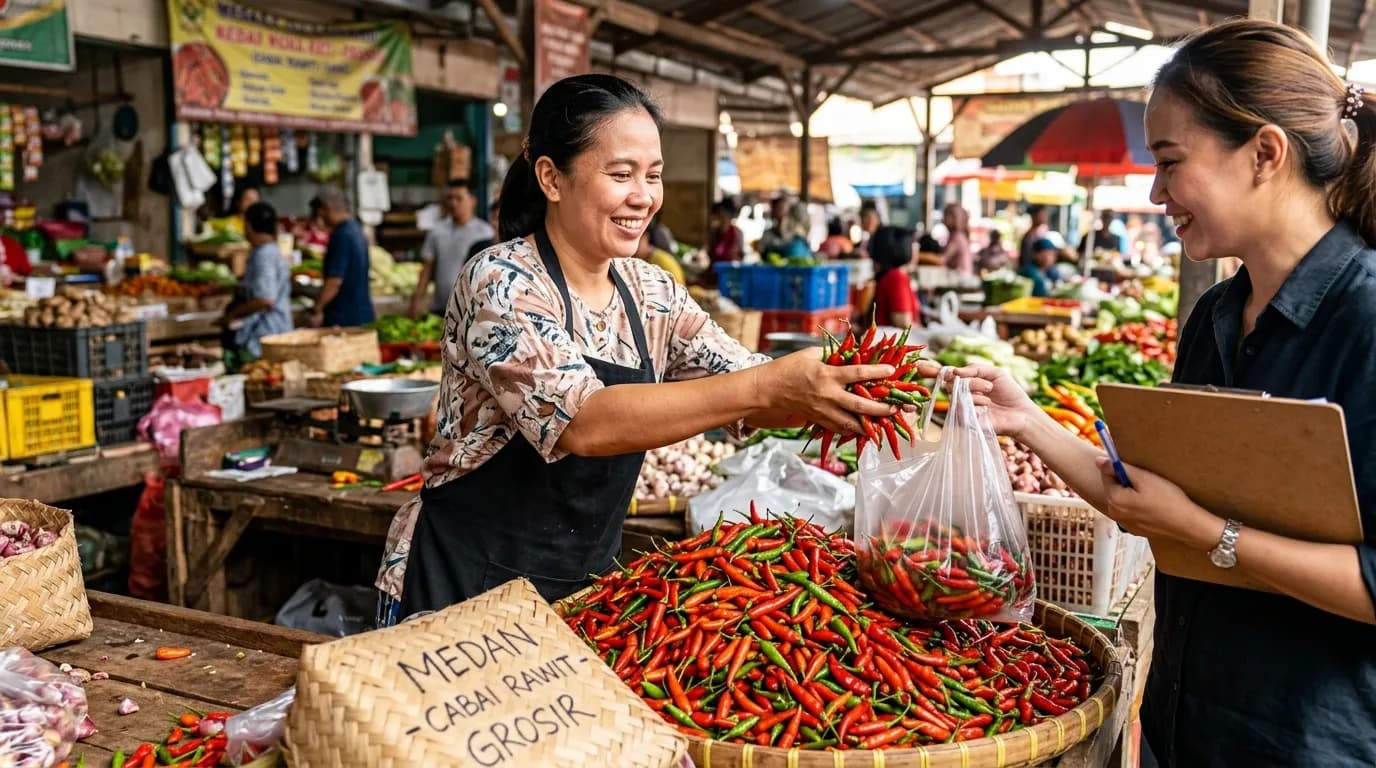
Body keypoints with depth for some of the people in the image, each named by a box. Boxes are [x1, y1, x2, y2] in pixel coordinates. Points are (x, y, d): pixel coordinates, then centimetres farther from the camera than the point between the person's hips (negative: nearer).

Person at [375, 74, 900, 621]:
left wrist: (838, 392, -22)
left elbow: (748, 398, -2)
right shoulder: (500, 283, -18)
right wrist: (764, 385, -39)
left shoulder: (650, 293, 1)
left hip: (587, 579, 6)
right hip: (466, 586, -6)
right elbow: (582, 422, -32)